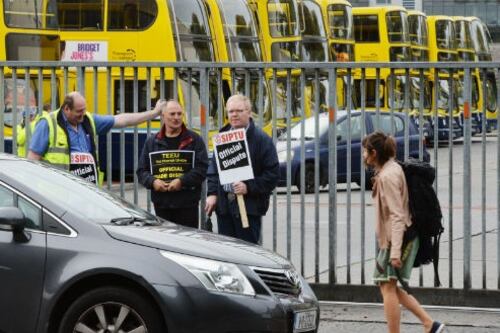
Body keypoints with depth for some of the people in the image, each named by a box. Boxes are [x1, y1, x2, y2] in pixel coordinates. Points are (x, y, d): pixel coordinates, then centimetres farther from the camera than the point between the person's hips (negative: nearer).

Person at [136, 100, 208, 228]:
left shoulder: (194, 140, 4)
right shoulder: (152, 142, 12)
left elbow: (202, 168, -5)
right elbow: (142, 170, 11)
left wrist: (182, 181, -18)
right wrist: (152, 181, -10)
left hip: (187, 204, -2)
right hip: (161, 204, 2)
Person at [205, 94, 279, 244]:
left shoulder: (262, 140, -5)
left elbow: (273, 173, -9)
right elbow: (213, 168, 17)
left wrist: (249, 187, -17)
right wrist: (212, 193, 4)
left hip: (249, 206, -6)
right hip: (224, 204, 6)